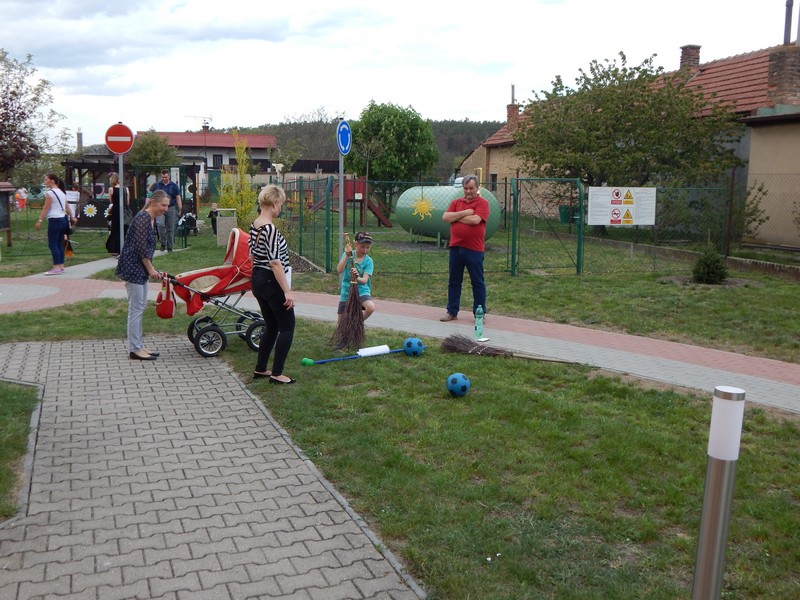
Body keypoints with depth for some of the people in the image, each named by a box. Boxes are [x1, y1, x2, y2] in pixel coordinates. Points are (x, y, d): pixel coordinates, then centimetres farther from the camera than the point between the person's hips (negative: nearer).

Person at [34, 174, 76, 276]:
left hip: (54, 220, -9)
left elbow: (45, 208, -15)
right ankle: (61, 266, 14)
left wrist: (40, 221, -16)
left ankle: (56, 268, -11)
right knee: (59, 244, 12)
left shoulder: (49, 193, -9)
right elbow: (67, 207, 21)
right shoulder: (62, 193, 15)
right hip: (63, 220, 9)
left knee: (52, 244, -7)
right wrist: (72, 218, 33)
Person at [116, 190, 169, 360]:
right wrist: (150, 269, -13)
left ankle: (139, 346, 20)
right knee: (136, 308, -6)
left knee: (140, 307, 13)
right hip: (132, 267, -10)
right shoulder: (142, 218, -17)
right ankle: (134, 349, 0)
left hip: (141, 268, 10)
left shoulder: (151, 219, 13)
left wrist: (150, 268, 18)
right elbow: (141, 247, -20)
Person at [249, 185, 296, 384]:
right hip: (272, 282, -9)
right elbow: (275, 263, -24)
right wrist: (287, 291, -22)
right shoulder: (271, 229, -21)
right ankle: (276, 374, 5)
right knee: (287, 327, 3)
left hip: (257, 280, 9)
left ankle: (260, 369, 25)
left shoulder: (254, 225, 7)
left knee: (271, 326, 19)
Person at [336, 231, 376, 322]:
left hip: (362, 291, -1)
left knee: (371, 307, -32)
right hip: (346, 293, 1)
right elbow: (339, 270, -21)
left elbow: (365, 280, -21)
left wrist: (357, 278, -43)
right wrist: (347, 255, -29)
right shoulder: (348, 255, -6)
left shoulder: (368, 261, -8)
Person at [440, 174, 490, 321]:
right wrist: (465, 213, -10)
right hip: (455, 248, 5)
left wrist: (456, 217, -6)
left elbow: (475, 220, -19)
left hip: (474, 250, -5)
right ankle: (452, 311, 20)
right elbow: (445, 217, -3)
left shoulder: (482, 203, -3)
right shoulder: (456, 202, 12)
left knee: (478, 283, 4)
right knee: (454, 281, 11)